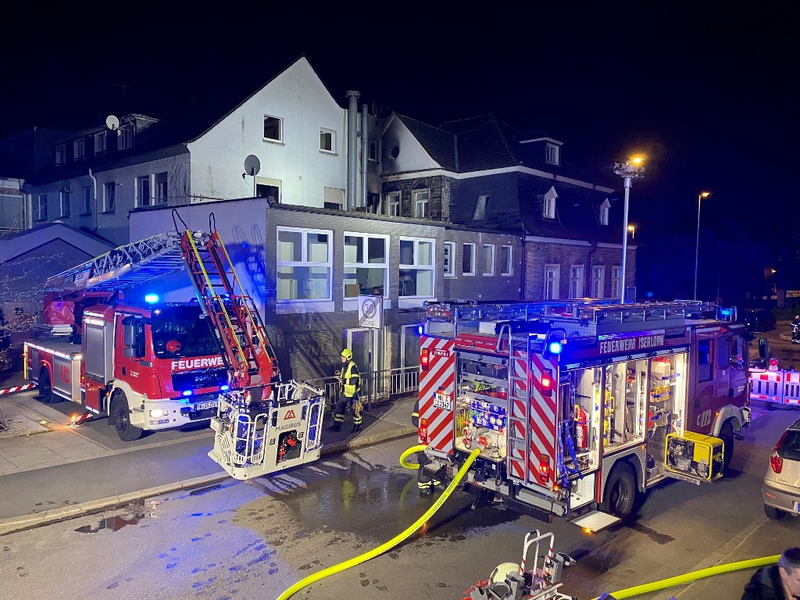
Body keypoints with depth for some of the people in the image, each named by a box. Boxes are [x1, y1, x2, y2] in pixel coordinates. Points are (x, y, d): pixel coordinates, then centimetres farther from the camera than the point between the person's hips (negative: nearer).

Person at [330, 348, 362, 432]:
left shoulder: (353, 366, -19)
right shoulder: (344, 366, 10)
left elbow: (354, 380, -26)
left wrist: (343, 381, -25)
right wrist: (340, 374, 5)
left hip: (353, 392, -9)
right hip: (345, 391, 9)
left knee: (355, 409, 3)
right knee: (340, 407, 10)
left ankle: (357, 426, 17)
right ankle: (337, 425, 17)